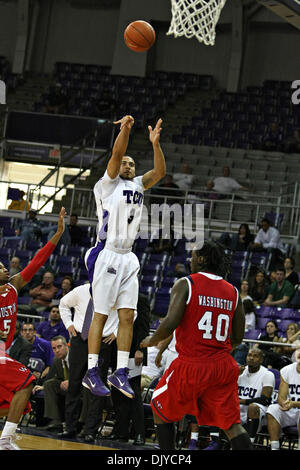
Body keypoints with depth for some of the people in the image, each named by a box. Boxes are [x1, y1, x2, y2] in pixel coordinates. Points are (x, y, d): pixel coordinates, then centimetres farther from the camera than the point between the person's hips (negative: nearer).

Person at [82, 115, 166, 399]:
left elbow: (160, 172, 4)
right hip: (106, 255, -6)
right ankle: (91, 373, 1)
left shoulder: (138, 186, 16)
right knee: (101, 314, -4)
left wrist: (155, 143, -8)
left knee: (127, 316, 2)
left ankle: (120, 373, 5)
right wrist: (125, 129, -27)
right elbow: (116, 155, -15)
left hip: (128, 258, 6)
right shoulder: (108, 184, 0)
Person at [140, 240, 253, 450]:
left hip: (191, 364, -4)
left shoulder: (186, 284, -5)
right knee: (232, 424, 6)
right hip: (223, 366, 4)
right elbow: (237, 338, 11)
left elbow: (171, 323, -16)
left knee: (161, 410, 18)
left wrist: (151, 341, 3)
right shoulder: (233, 292, 9)